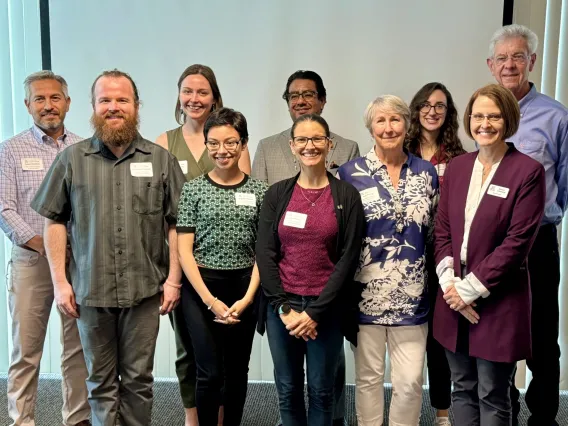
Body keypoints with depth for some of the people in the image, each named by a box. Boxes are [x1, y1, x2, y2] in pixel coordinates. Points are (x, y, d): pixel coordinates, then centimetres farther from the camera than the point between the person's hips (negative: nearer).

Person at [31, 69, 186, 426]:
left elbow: (176, 222, 2)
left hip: (144, 290, 0)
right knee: (101, 381, 12)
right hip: (90, 291, 1)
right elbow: (55, 220, 5)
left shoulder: (161, 160, 2)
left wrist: (174, 279, -4)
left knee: (138, 379, 10)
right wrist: (60, 281, -1)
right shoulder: (72, 159, 4)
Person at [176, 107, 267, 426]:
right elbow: (184, 250, -3)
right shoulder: (193, 190, -1)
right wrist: (210, 300, -10)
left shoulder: (259, 191, 3)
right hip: (201, 288, -1)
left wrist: (247, 298, -8)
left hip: (245, 289, 2)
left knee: (237, 370, 12)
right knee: (210, 373, -2)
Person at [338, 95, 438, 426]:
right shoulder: (350, 172, -3)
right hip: (366, 291, -2)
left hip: (411, 293, 2)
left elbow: (434, 231, 11)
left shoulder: (427, 172, 5)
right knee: (368, 376, 12)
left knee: (411, 380, 6)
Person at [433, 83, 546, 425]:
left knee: (492, 398, 7)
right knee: (462, 390, 16)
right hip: (455, 297, 5)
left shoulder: (528, 171, -9)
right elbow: (442, 230, 7)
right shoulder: (457, 167, 8)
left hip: (499, 301, -5)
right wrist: (450, 282, -7)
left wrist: (471, 288, -15)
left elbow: (517, 241, -14)